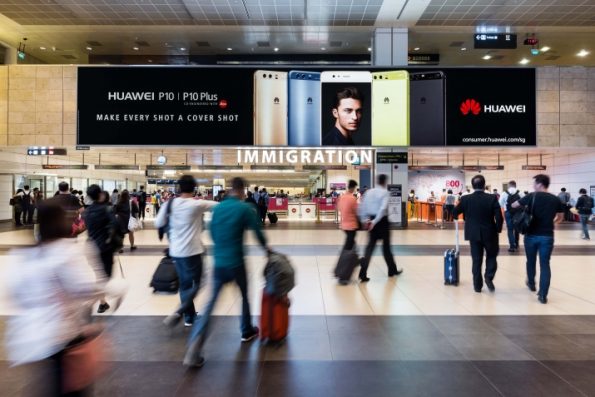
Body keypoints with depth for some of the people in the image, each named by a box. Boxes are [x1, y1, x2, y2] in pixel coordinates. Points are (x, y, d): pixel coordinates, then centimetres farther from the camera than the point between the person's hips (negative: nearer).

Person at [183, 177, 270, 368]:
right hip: (236, 263, -4)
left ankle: (193, 351, -6)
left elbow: (212, 232, 14)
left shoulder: (217, 208, 6)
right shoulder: (245, 208, -9)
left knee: (210, 303, 3)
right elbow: (257, 230, -6)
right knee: (245, 296, 22)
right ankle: (247, 331, 39)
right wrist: (265, 246, 13)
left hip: (218, 262, 4)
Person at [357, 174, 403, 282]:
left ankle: (363, 273, -9)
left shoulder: (369, 192, 7)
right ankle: (392, 270, 31)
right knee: (386, 246, 12)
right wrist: (375, 221, -23)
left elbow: (361, 207, 3)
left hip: (371, 220, 4)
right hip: (382, 221, -4)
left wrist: (364, 220, 6)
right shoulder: (385, 192, -8)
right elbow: (383, 208, -23)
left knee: (370, 246, 5)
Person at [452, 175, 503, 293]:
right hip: (490, 233, -1)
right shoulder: (492, 198, -11)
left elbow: (455, 213, 3)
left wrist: (465, 216, 24)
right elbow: (499, 217, -14)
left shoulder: (465, 199, -8)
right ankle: (489, 277, 3)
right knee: (492, 256, 21)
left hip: (473, 234, 1)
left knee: (476, 259, 10)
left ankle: (477, 285, 13)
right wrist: (498, 229, 3)